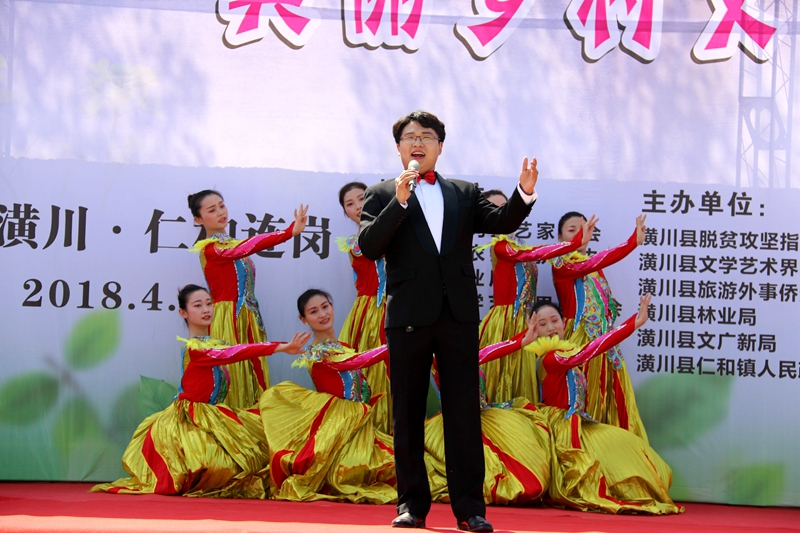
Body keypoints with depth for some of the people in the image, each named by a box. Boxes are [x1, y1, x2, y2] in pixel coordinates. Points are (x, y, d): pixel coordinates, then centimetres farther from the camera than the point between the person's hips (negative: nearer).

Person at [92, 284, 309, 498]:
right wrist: (281, 347, -37)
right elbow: (233, 354, -31)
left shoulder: (215, 344, 9)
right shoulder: (193, 348, -20)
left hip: (212, 415, 9)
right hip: (190, 419, -9)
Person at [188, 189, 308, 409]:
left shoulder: (232, 244, 18)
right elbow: (249, 247, -25)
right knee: (234, 378, -7)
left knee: (255, 374, 5)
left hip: (249, 318, 8)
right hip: (227, 319, -8)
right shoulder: (210, 249, -11)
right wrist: (290, 232, -34)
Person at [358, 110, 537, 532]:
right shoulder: (382, 195, 9)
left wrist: (525, 193, -15)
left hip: (458, 315, 1)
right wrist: (399, 201, -15)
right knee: (408, 413, 5)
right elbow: (369, 247, -5)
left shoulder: (464, 194, 16)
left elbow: (501, 222, 2)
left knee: (464, 412, 0)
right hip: (409, 315, -1)